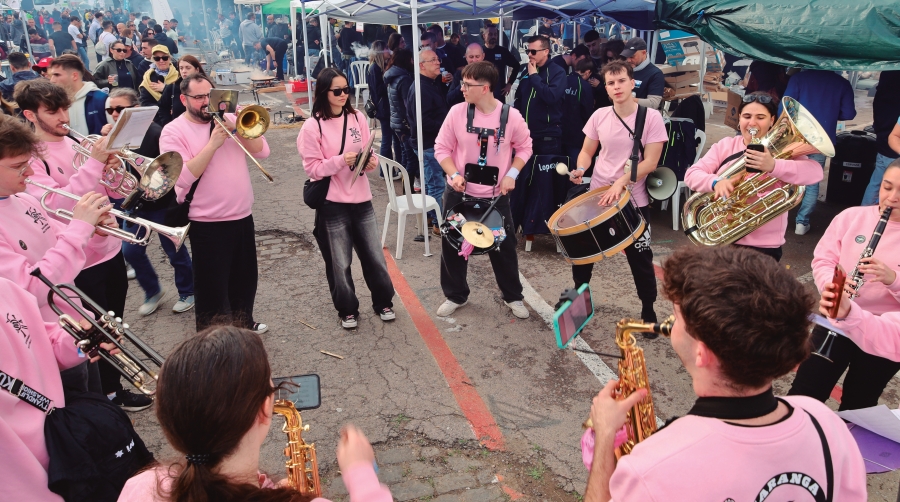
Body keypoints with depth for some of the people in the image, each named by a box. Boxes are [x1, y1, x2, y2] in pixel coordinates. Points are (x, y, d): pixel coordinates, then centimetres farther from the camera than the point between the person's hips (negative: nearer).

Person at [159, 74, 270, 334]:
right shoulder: (173, 131, -8)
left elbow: (261, 151, 0)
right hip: (207, 224, -6)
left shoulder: (228, 118, 7)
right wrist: (213, 143, -23)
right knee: (212, 286, 4)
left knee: (245, 278, 22)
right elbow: (183, 177, -21)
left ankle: (244, 324, 43)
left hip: (243, 217, 6)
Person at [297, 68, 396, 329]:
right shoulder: (313, 126, -10)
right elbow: (312, 169, -11)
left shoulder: (357, 117, 2)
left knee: (374, 257, 12)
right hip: (332, 204, -3)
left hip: (361, 199, 3)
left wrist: (371, 161, -13)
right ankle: (347, 310, 28)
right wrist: (341, 161, -24)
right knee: (340, 263, 10)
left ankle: (383, 302, 31)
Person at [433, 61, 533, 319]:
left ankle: (513, 297, 29)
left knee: (504, 246, 10)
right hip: (459, 192, 1)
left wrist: (512, 174, -11)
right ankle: (455, 295, 30)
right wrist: (453, 174, -17)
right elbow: (441, 147, -3)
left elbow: (524, 147, 3)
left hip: (496, 195, -1)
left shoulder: (511, 115, -12)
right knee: (452, 245, 10)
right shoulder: (457, 112, -10)